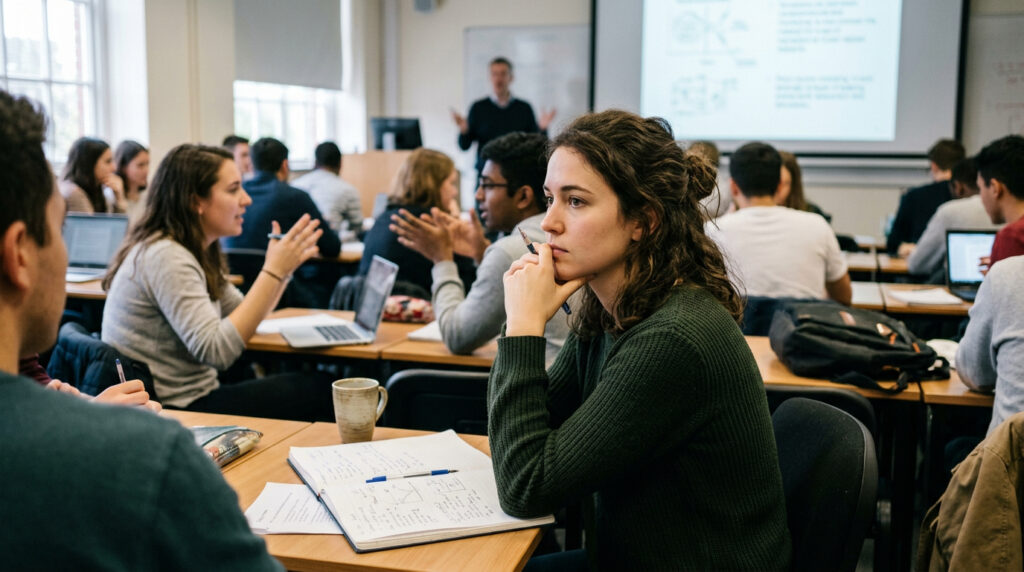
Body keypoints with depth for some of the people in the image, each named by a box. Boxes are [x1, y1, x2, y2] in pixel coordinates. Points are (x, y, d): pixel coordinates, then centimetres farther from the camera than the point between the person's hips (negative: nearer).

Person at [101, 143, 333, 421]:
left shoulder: (197, 251, 10)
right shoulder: (166, 257, -20)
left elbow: (244, 315, 14)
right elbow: (216, 350, -26)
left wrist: (283, 268, 0)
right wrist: (273, 271, -24)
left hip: (192, 394, 9)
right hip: (176, 409, -9)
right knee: (315, 392, -9)